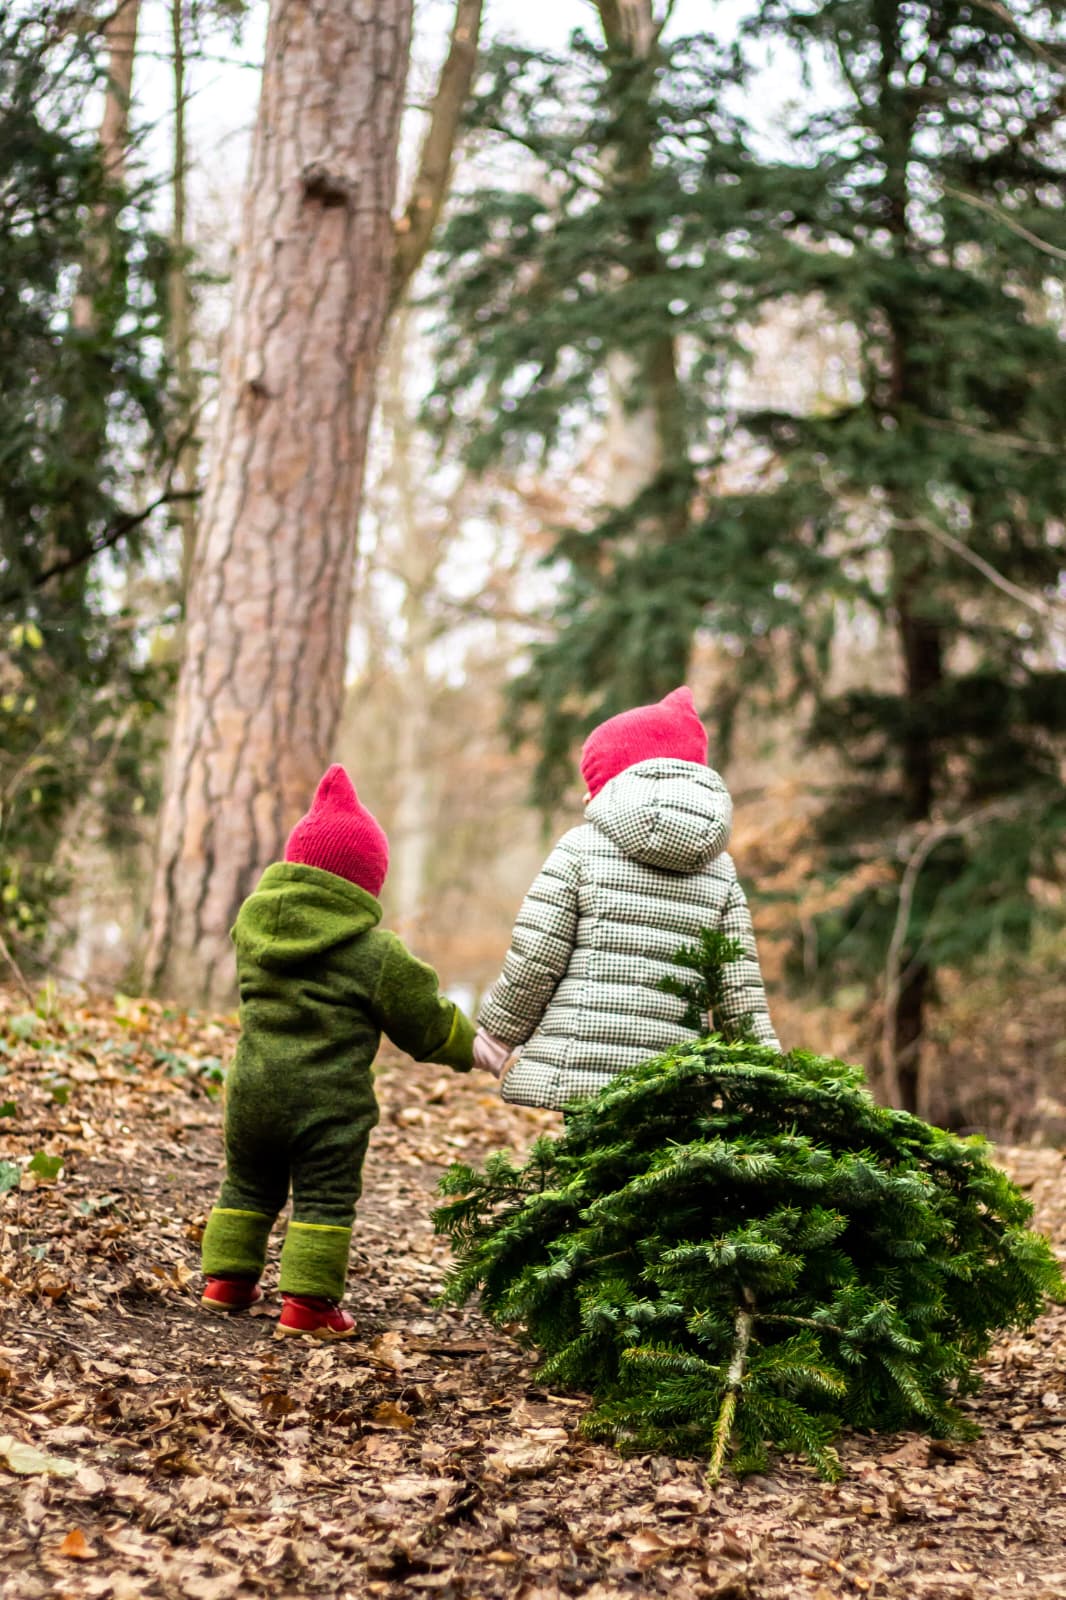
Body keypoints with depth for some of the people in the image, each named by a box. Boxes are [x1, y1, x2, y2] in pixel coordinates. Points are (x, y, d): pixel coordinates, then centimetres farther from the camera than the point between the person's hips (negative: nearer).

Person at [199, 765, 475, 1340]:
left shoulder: (252, 923, 5)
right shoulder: (376, 952, -10)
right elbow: (427, 1023, -2)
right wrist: (471, 1049, 15)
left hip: (253, 1087, 5)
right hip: (329, 1098, -5)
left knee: (248, 1185, 21)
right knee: (325, 1200, 3)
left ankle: (227, 1278, 27)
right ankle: (307, 1300, 0)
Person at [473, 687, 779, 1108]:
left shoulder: (581, 847, 3)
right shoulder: (721, 871, 14)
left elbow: (533, 959, -2)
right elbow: (741, 991, 10)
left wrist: (497, 1034, 12)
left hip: (577, 1072, -3)